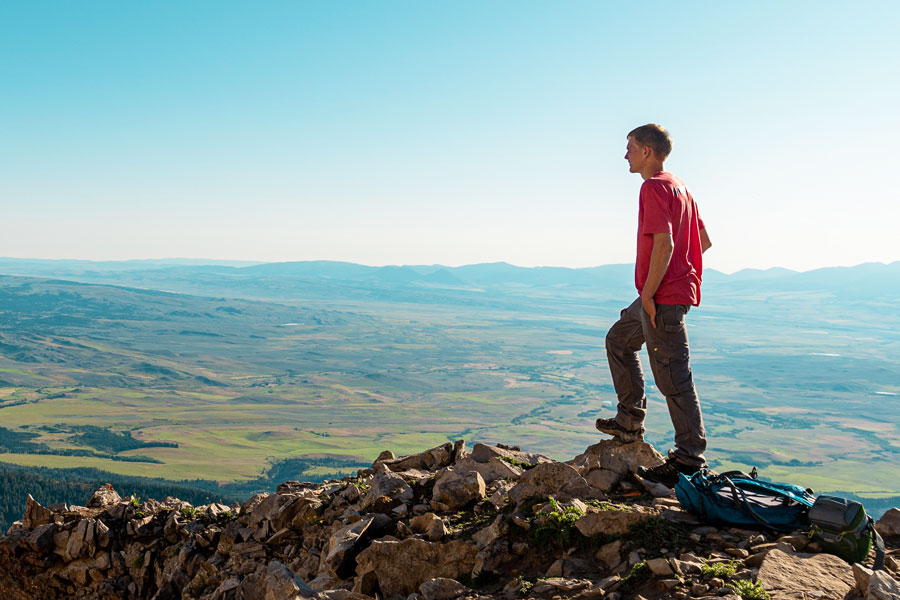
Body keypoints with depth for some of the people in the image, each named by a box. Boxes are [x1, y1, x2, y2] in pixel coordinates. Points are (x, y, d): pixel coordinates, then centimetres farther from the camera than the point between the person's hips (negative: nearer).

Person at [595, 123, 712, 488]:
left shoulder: (654, 187, -13)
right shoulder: (678, 186, 18)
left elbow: (664, 243, -24)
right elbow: (704, 240, 20)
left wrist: (648, 293, -19)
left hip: (662, 296, -11)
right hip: (675, 289, 11)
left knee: (673, 377, -6)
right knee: (619, 339, 23)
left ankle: (689, 458, 0)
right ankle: (630, 422, 27)